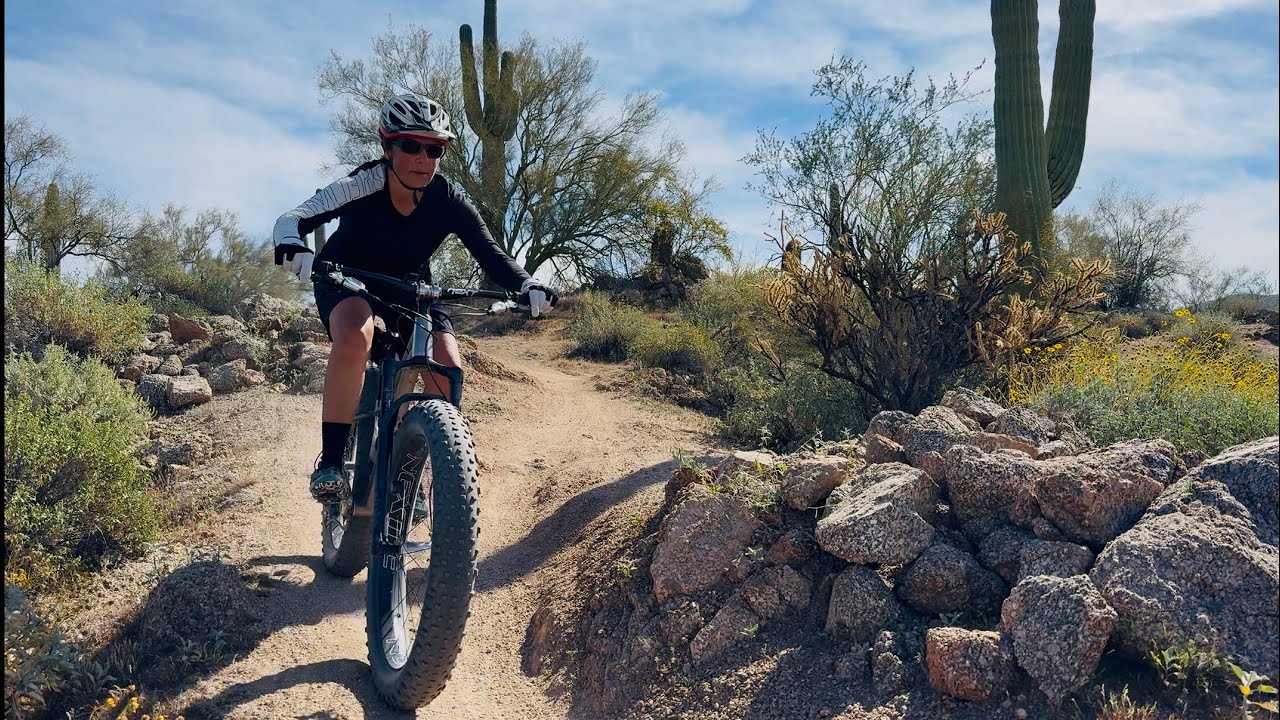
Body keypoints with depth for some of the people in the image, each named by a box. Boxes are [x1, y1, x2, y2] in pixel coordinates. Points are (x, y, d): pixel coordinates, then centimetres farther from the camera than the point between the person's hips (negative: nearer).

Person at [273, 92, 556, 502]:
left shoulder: (448, 202, -22)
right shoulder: (364, 187, -28)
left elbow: (490, 254, -27)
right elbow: (294, 218, -37)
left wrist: (528, 287, -46)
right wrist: (293, 246, -61)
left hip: (409, 285, 3)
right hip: (347, 278, -3)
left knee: (447, 368, -19)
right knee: (356, 336, -36)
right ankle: (330, 462, -24)